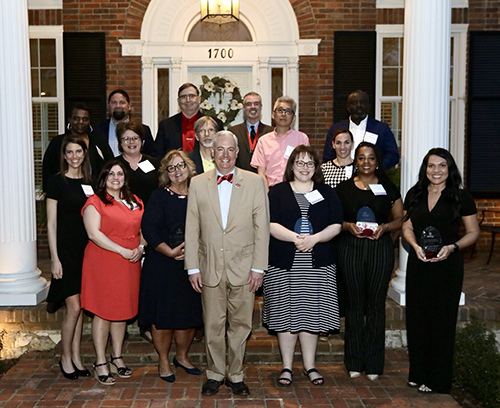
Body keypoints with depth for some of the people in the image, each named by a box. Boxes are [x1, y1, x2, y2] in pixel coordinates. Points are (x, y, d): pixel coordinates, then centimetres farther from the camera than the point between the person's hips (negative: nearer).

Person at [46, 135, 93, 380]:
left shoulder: (89, 182, 10)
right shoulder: (57, 181, -4)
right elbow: (51, 223, -6)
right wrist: (54, 258, -11)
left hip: (87, 250, 5)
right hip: (66, 249, -5)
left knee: (80, 307, 9)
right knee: (74, 307, -6)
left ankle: (76, 357, 20)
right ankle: (66, 357, 13)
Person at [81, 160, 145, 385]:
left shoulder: (135, 202, 14)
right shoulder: (95, 202, -5)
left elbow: (144, 229, 17)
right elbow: (93, 233, -15)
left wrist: (141, 247, -4)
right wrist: (123, 251, -19)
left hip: (129, 265, 6)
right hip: (103, 263, -5)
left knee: (122, 310, 12)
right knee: (103, 312, 0)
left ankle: (117, 357, 26)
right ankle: (100, 363, 10)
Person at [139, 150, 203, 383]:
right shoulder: (159, 196, -2)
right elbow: (148, 228, -9)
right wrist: (170, 251, -16)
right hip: (163, 265, -3)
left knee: (190, 314, 9)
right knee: (163, 314, 1)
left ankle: (182, 356, 30)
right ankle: (163, 362, 19)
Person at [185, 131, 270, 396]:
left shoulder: (255, 182, 2)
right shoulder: (197, 183, 5)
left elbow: (262, 227, 0)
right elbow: (191, 228, 5)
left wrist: (258, 267, -4)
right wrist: (193, 268, 0)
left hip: (243, 268, 0)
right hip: (210, 267, 1)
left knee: (240, 324, 7)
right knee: (213, 325, 8)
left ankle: (235, 375, 25)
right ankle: (215, 374, 26)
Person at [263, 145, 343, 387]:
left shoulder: (327, 193, 10)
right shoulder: (277, 192, 5)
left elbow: (336, 225, 2)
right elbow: (272, 225, -6)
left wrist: (314, 238, -15)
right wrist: (295, 238, -21)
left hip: (318, 264, 1)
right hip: (283, 263, -1)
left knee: (311, 313, 6)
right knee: (285, 313, 3)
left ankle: (310, 365, 19)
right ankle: (287, 367, 15)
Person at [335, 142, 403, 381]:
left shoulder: (388, 188, 8)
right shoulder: (344, 188, 7)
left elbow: (399, 219, 8)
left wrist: (384, 227, -11)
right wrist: (348, 226, -12)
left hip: (380, 248, 0)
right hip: (350, 248, 0)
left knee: (376, 304, 2)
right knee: (354, 303, 5)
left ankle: (373, 363, 14)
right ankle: (354, 361, 16)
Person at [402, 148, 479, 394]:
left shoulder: (461, 197, -3)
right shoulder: (414, 195, 8)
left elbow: (473, 232, 0)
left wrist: (452, 247, -17)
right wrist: (416, 245, -8)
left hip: (447, 266, -3)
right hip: (418, 264, 3)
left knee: (441, 319, 3)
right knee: (417, 318, 6)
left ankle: (438, 380, 15)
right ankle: (418, 373, 21)